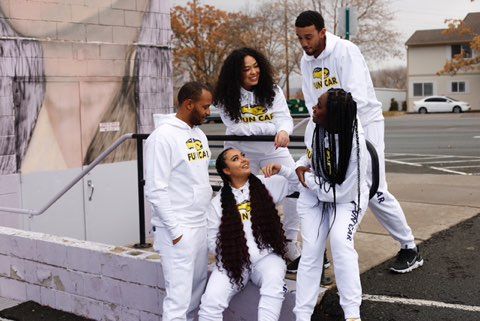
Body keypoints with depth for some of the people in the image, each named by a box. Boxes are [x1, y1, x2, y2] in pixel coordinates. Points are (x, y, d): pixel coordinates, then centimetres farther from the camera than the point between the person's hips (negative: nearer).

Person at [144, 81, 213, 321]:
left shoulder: (199, 134, 12)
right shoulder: (163, 137, -14)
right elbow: (155, 190, -17)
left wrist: (209, 217, 14)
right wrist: (175, 230, -16)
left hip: (201, 226, 8)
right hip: (178, 230, -8)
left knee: (197, 290, 14)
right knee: (179, 297, -6)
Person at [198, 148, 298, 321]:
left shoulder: (266, 184, 6)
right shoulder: (218, 202, 6)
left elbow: (299, 181, 8)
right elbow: (212, 240, 7)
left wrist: (281, 169, -9)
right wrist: (231, 255, -8)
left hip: (266, 257, 0)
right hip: (232, 261, 0)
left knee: (274, 286, -34)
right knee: (211, 300, -22)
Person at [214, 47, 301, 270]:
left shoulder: (272, 91, -7)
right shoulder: (227, 98, -11)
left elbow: (284, 118, -20)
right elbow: (236, 128, -21)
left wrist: (284, 131, -44)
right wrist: (272, 128, -25)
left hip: (273, 151, 0)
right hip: (241, 152, 0)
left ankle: (291, 247, -6)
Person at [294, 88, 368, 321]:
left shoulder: (354, 145, -32)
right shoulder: (314, 128, -16)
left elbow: (343, 192, -27)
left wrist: (308, 180, -20)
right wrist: (300, 167, -12)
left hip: (345, 200, -4)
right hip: (313, 197, 5)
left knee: (340, 243, -26)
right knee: (311, 250, -6)